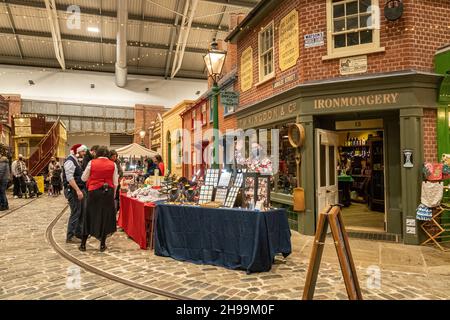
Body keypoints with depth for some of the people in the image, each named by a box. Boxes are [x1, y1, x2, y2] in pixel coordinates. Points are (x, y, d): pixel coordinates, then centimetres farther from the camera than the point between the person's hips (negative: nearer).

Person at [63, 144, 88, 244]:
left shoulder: (75, 161, 16)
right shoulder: (70, 161, -14)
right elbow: (69, 178, -23)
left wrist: (81, 190, 18)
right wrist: (78, 190, -26)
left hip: (78, 190, 10)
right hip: (72, 190, -10)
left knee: (81, 212, 15)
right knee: (75, 213, -6)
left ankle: (78, 233, 27)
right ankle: (69, 237, 3)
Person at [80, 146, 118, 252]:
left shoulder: (92, 163, -2)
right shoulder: (113, 164, 0)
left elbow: (84, 178, 6)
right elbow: (115, 183, 2)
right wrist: (113, 195, 14)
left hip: (94, 192, 0)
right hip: (108, 192, 0)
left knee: (89, 216, 11)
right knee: (105, 217, 9)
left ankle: (83, 244, 18)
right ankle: (102, 245, 15)